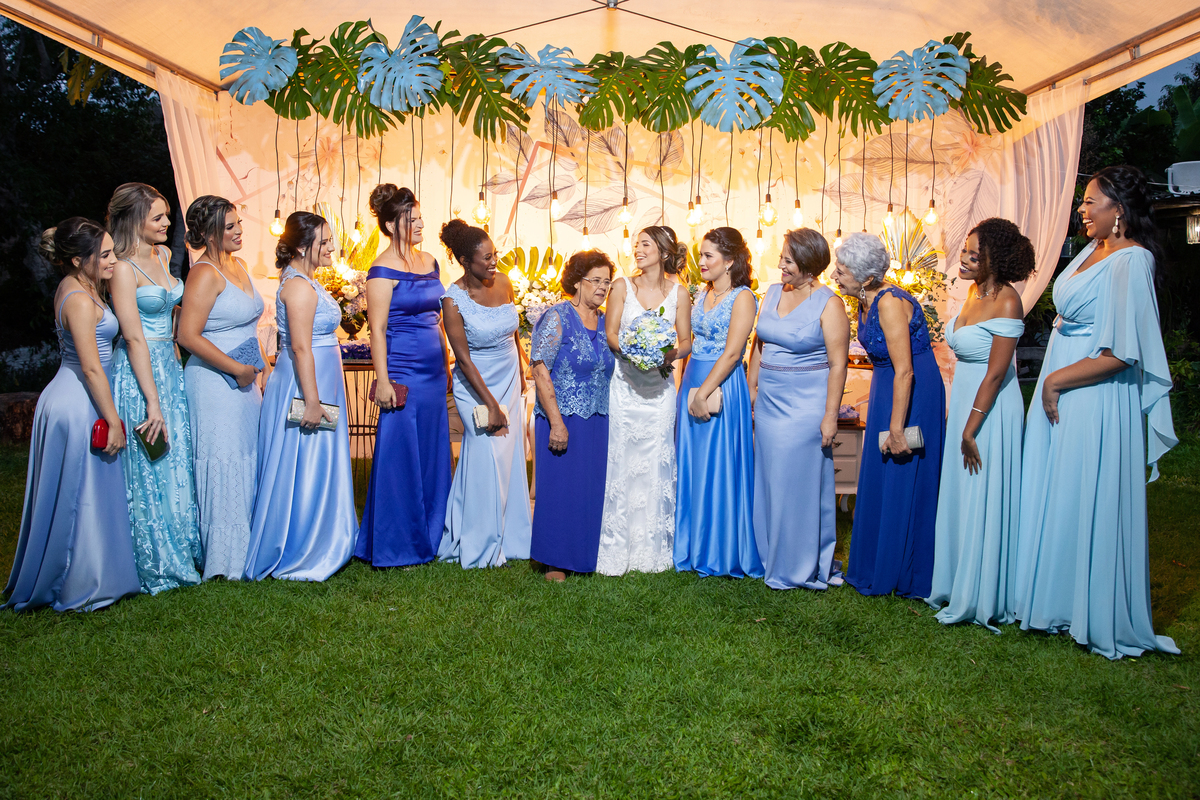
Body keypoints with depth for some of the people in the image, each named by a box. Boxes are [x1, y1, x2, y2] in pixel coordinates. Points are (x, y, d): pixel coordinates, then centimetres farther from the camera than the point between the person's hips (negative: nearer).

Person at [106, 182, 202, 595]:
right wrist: (153, 401, -21)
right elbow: (134, 338, -19)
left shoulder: (163, 255, 10)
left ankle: (181, 553, 27)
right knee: (148, 470, 1)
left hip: (169, 366, 8)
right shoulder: (123, 269, -14)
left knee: (177, 464, 13)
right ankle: (155, 566, 14)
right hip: (139, 373, -8)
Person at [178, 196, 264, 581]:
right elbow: (188, 336, -20)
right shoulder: (205, 274, -14)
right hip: (214, 383, -9)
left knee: (247, 460, 12)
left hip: (244, 380, 9)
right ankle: (225, 561, 7)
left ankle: (245, 548, 23)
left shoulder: (238, 265, 13)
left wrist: (260, 371, 20)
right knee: (223, 465, -3)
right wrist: (237, 369, -16)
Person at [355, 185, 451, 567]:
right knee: (401, 456, 0)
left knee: (433, 455, 12)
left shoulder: (429, 262, 12)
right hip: (403, 374, -7)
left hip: (434, 374, 7)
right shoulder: (383, 270, -9)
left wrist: (447, 367, 18)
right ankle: (396, 547, 13)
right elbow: (377, 330, -12)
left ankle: (429, 536, 25)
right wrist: (383, 381, -16)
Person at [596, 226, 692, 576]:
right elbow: (610, 334, 2)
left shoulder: (678, 292, 5)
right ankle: (616, 548, 9)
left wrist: (672, 353, -14)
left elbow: (686, 341, 8)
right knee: (620, 461, -1)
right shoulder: (622, 286, 4)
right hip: (625, 384, 0)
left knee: (656, 465, 3)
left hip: (660, 386, 1)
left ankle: (652, 548, 16)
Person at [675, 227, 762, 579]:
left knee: (718, 467, 0)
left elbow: (731, 353, -17)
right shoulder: (702, 295, 12)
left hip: (723, 387, -7)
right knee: (691, 465, 11)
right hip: (693, 382, 7)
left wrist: (703, 394, -18)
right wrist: (687, 388, 6)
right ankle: (693, 544, 24)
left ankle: (721, 551, 14)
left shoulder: (742, 298, -11)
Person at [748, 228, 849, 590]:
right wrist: (751, 388, 12)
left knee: (804, 484, 1)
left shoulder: (828, 304, -11)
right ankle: (773, 559, 25)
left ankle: (806, 567, 16)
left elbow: (838, 364, -12)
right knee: (770, 482, 11)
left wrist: (830, 416, -15)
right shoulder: (773, 293, 8)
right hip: (769, 401, 6)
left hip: (807, 404, -6)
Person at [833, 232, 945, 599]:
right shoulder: (866, 302, 4)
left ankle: (904, 575, 16)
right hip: (886, 389, 9)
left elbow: (904, 371, -26)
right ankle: (876, 568, 29)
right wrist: (882, 417, 19)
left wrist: (896, 427, -25)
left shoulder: (890, 303, -24)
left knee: (904, 482, 1)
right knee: (879, 479, 15)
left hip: (914, 394, -9)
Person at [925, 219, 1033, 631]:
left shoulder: (1006, 303, -19)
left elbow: (996, 373, -21)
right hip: (963, 400, 9)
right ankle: (958, 585, 30)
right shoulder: (975, 291, 6)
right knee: (960, 496, 16)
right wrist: (956, 417, 16)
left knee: (984, 499, 1)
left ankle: (981, 599, 16)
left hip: (991, 410, -9)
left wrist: (970, 430, -19)